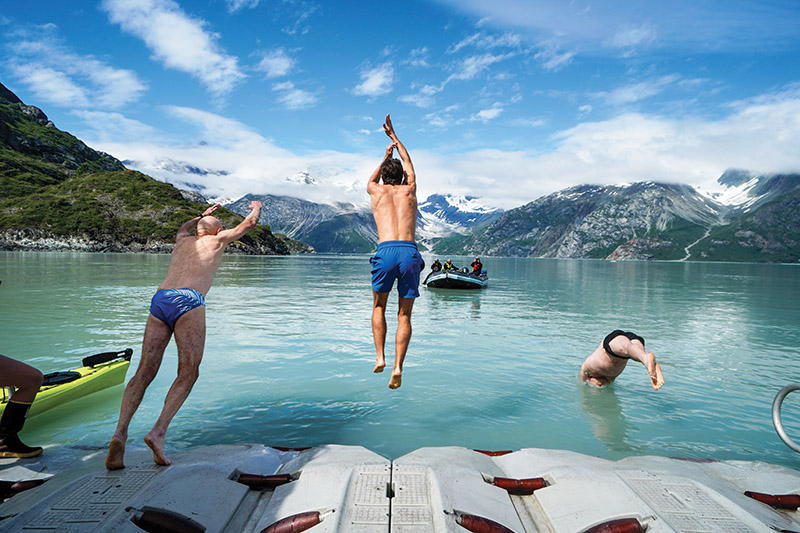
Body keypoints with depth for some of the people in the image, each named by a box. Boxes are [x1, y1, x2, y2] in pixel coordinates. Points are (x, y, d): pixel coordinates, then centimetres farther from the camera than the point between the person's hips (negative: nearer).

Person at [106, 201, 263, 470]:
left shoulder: (183, 241, 32)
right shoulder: (217, 240, 20)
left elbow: (184, 227, 59)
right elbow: (249, 222, 33)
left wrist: (203, 214, 74)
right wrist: (256, 207, 55)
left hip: (158, 299, 5)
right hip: (187, 300, -5)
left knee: (145, 372, 1)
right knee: (188, 374, -1)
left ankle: (120, 432, -15)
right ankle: (158, 432, -16)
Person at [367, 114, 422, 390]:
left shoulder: (376, 191, 19)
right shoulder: (409, 190, 21)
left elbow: (370, 180, 46)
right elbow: (409, 165, 42)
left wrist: (386, 157, 57)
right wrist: (393, 135, 53)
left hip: (386, 252, -1)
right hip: (410, 253, 1)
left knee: (379, 307, 20)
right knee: (404, 315, 8)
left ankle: (380, 357, 9)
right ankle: (398, 367, -3)